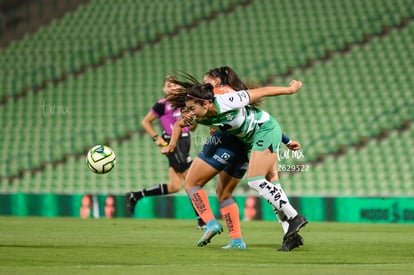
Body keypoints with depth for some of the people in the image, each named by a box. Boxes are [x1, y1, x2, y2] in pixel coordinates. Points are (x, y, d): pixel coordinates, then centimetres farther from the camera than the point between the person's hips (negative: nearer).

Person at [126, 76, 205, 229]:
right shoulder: (162, 105, -7)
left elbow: (191, 127, 19)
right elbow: (145, 122, 1)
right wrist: (156, 137, -9)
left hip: (185, 142, 8)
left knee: (174, 187, 7)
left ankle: (135, 196, 18)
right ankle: (201, 220, -9)